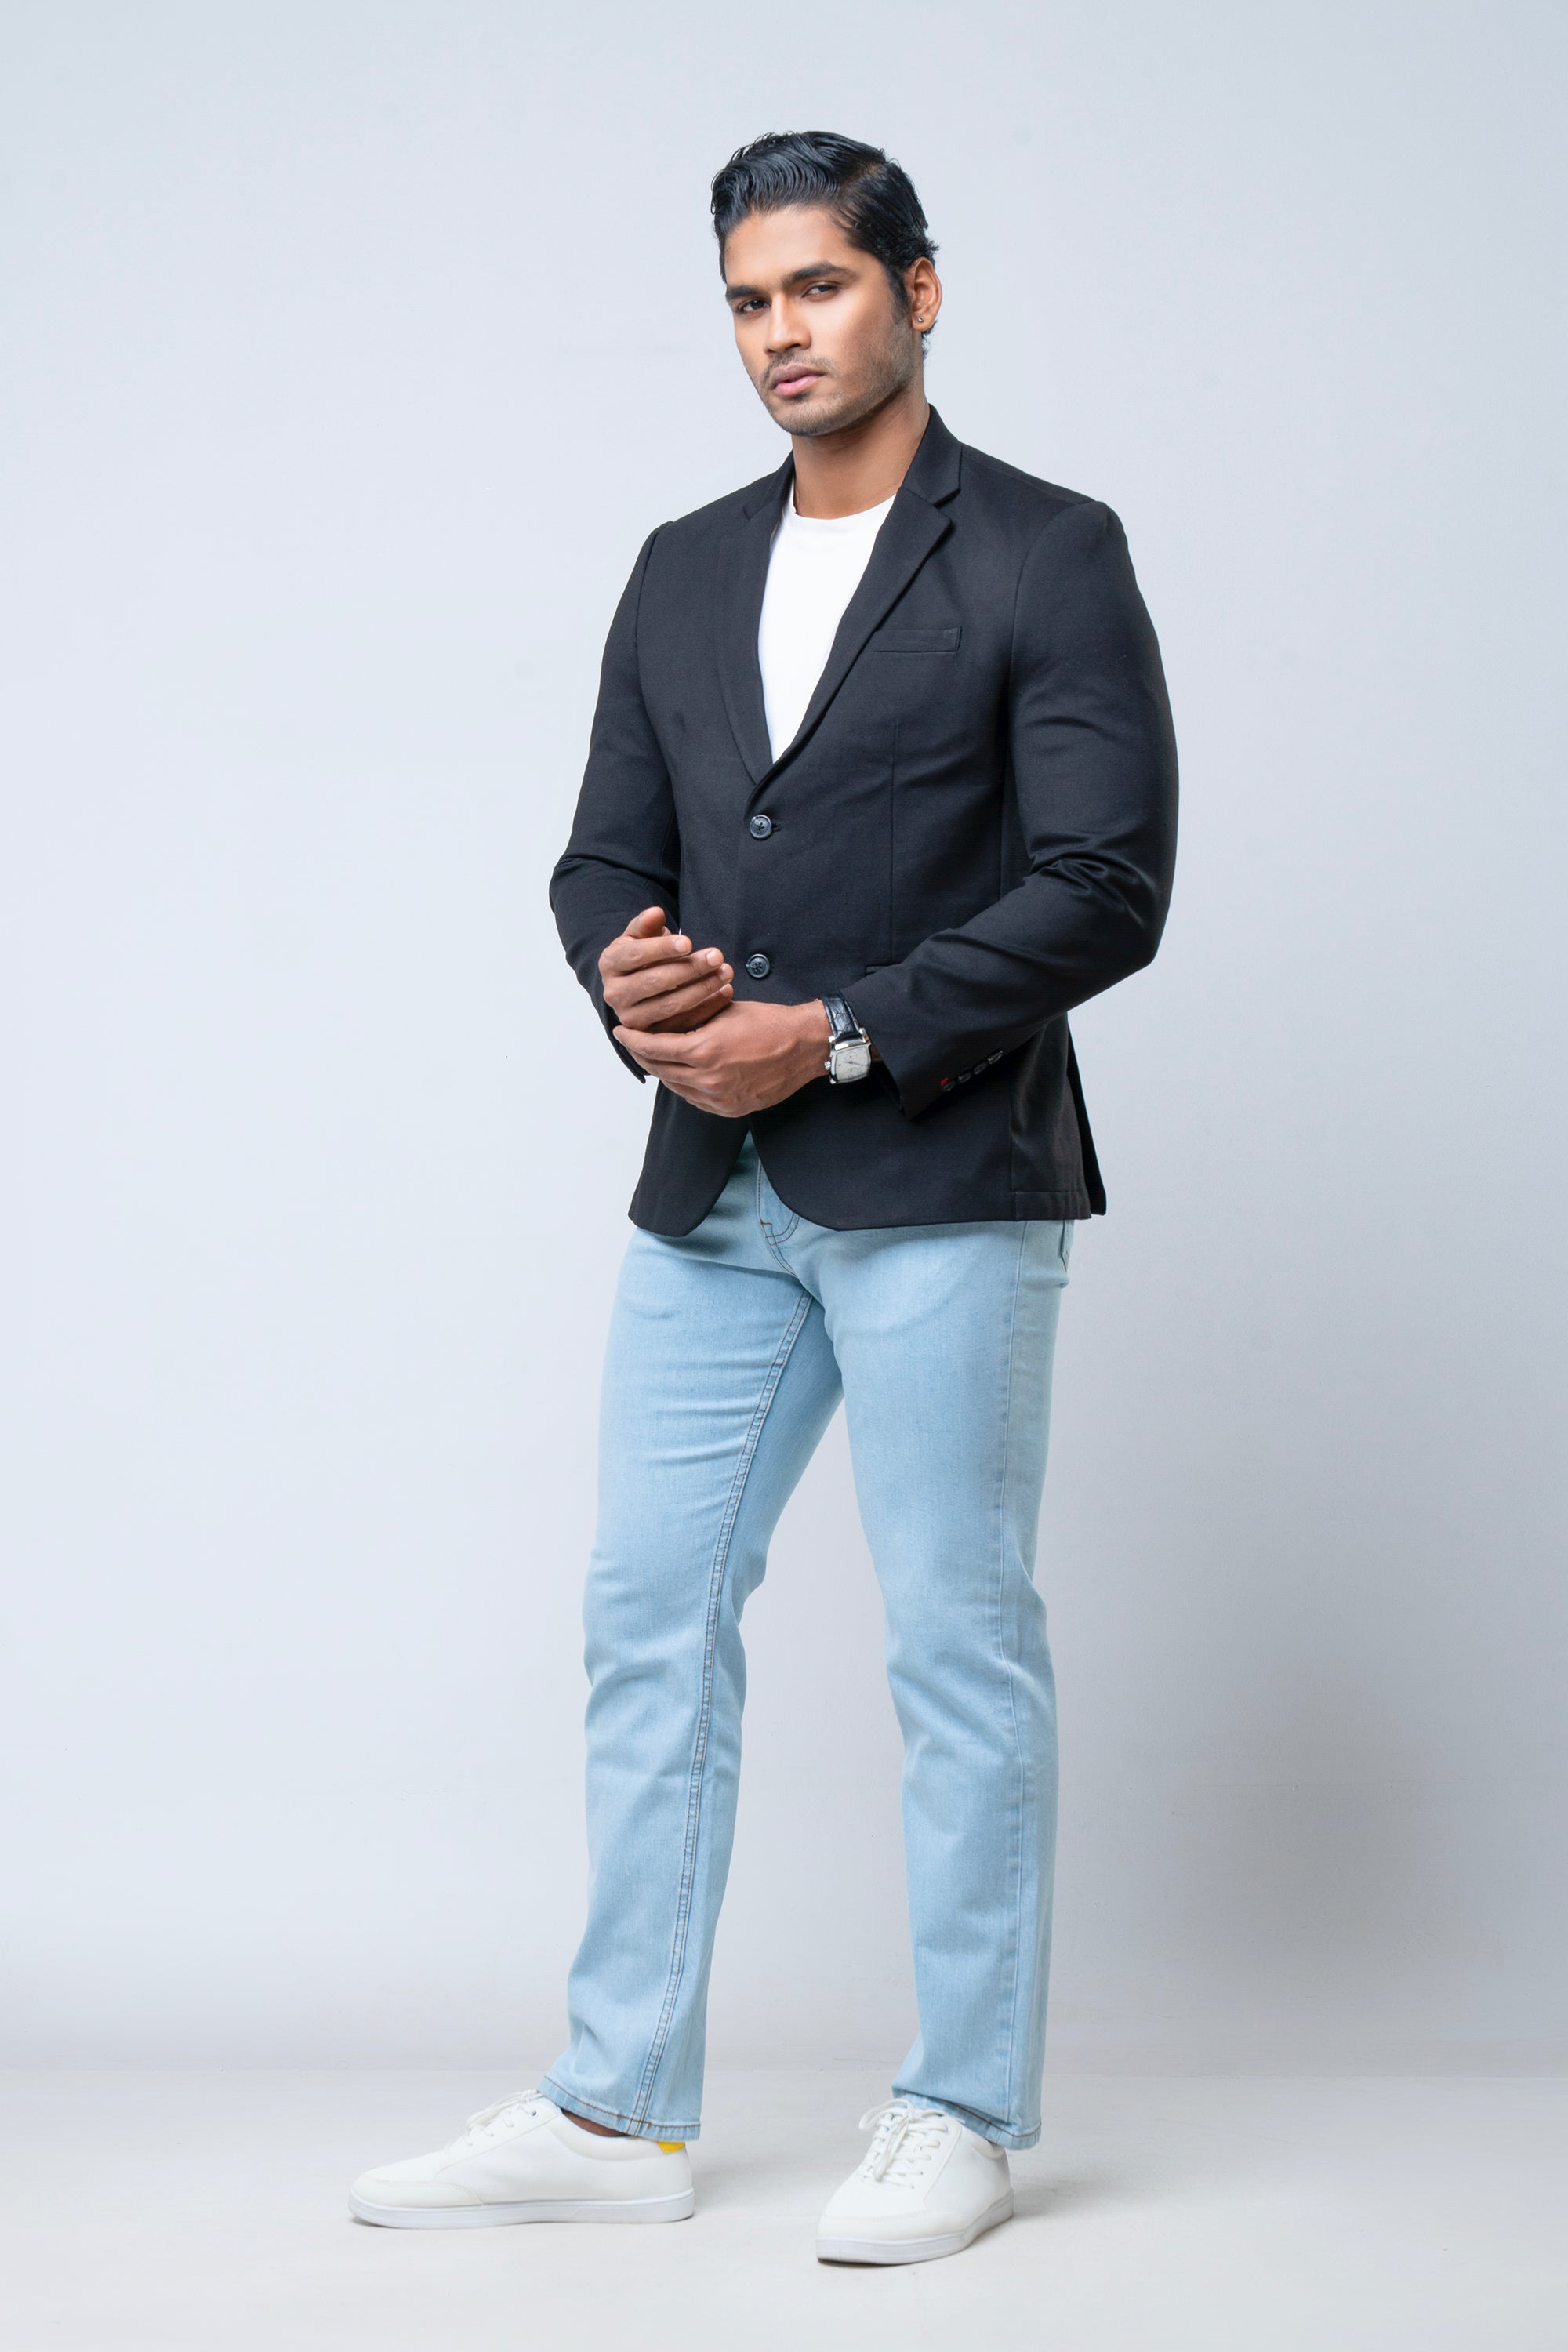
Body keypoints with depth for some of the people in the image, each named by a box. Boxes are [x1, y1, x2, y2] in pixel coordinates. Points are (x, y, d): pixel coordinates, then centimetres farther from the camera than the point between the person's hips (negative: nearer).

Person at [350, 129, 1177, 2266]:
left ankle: (963, 2115, 12)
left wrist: (837, 1033, -16)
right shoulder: (684, 572, 15)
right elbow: (606, 855, 15)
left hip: (940, 1187, -6)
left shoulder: (1047, 557, -4)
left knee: (960, 1641, 1)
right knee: (652, 1620, 7)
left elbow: (1106, 885, -11)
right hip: (714, 1193, 6)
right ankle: (619, 2113, 16)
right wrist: (630, 974, -9)